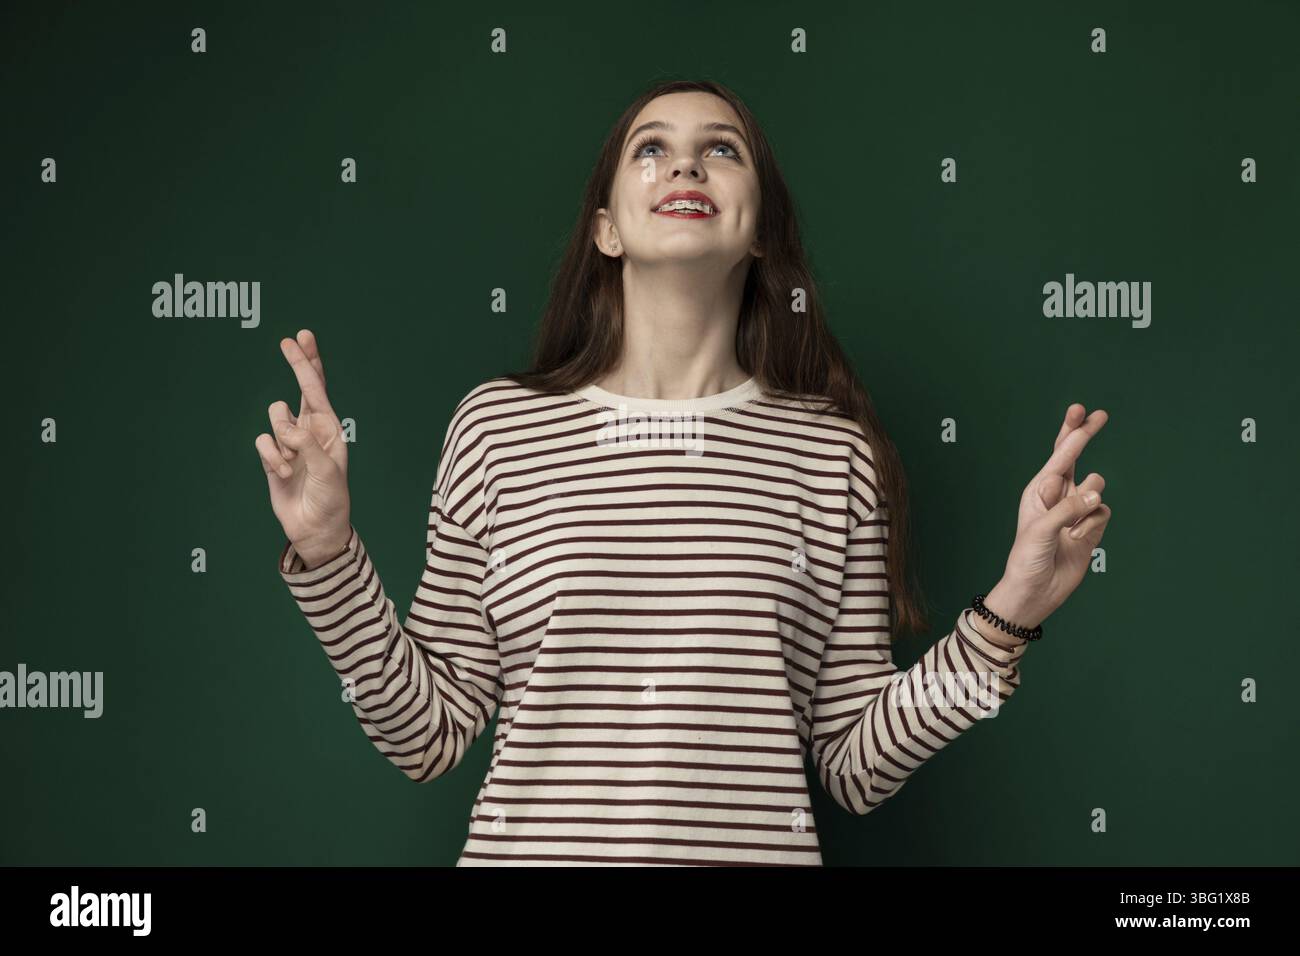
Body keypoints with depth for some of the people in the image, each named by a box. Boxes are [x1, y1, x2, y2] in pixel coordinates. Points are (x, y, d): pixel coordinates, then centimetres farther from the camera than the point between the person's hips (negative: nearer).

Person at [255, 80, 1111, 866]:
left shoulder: (836, 451, -1)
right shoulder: (497, 426, -1)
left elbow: (858, 767, 0)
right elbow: (429, 734, 0)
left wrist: (1006, 616, -10)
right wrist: (327, 555, -9)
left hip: (760, 845, 0)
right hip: (529, 845, 0)